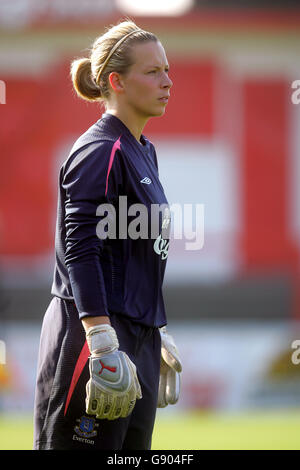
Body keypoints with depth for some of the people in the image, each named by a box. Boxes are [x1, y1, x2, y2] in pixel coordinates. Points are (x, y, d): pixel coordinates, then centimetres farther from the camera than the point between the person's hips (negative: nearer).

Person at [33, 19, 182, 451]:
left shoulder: (142, 152, 17)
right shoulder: (100, 152, -11)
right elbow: (80, 253, -18)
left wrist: (158, 335, 24)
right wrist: (103, 346, -25)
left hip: (137, 339, 9)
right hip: (90, 333, -9)